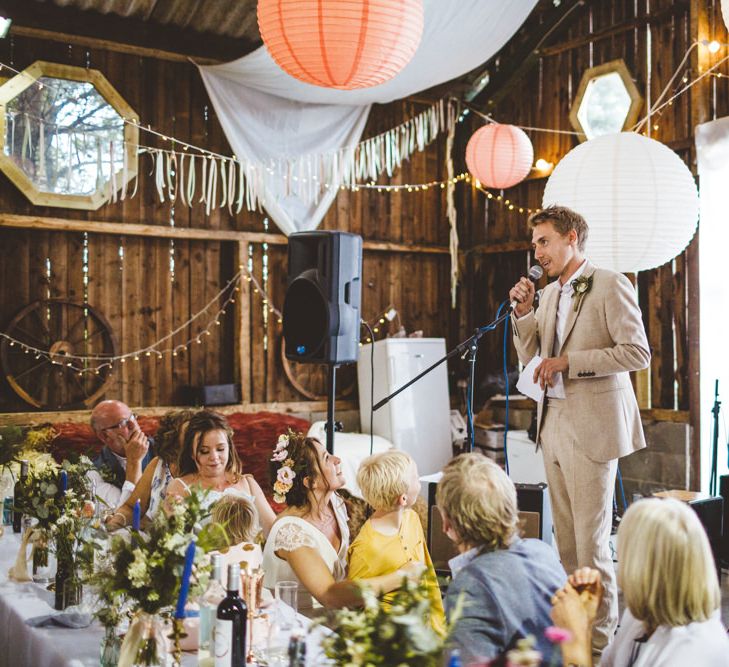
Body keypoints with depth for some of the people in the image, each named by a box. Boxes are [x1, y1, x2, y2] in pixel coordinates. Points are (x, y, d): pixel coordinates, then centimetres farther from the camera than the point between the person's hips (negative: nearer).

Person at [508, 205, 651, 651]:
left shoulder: (610, 286, -7)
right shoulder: (549, 294, 15)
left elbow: (638, 353, -14)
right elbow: (529, 355, 17)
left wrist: (570, 361, -17)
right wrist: (524, 310, 3)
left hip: (591, 427, -7)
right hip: (554, 425, 7)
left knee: (591, 539, -3)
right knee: (566, 538, 12)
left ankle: (600, 636, 10)